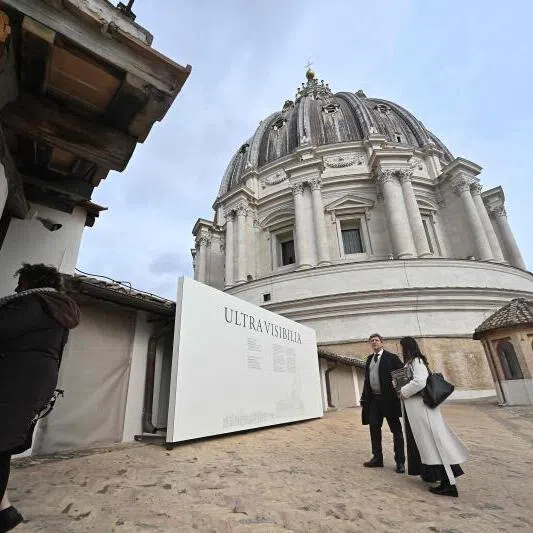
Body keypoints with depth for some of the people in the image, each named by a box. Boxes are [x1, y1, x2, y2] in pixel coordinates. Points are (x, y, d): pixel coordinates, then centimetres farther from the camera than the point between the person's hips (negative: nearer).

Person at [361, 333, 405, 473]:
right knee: (374, 428, 11)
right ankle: (377, 458, 24)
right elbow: (367, 378, 12)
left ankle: (400, 461, 19)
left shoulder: (391, 357, -5)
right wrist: (364, 397, 8)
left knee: (396, 429, 7)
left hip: (389, 398, -5)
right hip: (373, 399, 6)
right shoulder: (369, 359, 11)